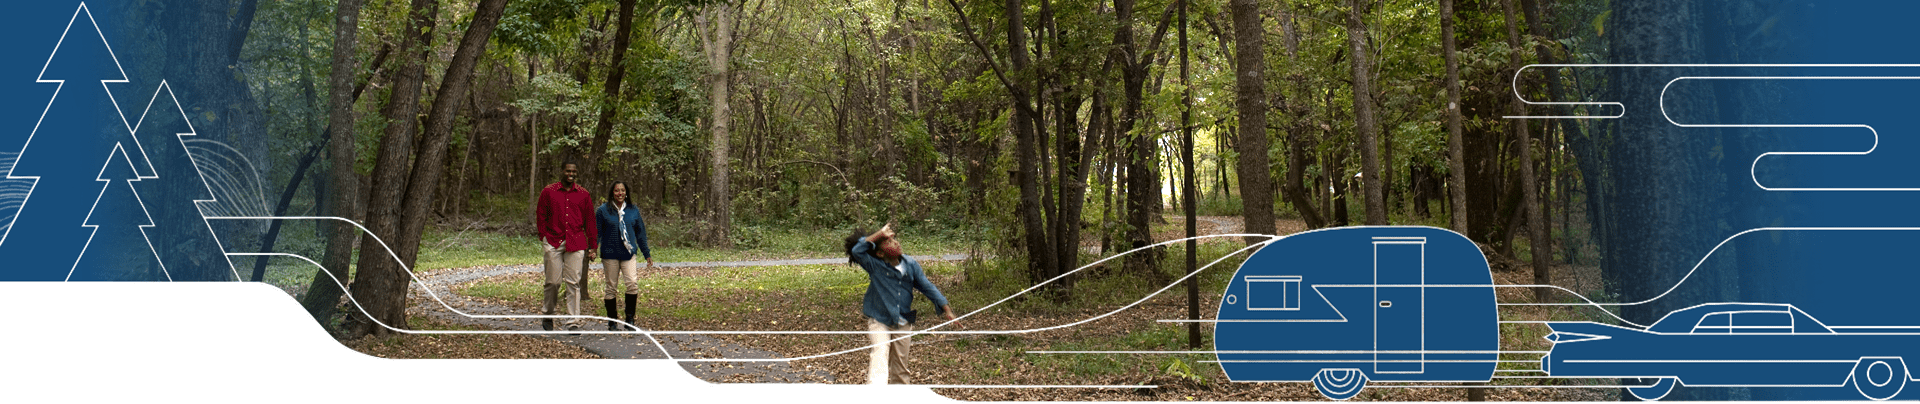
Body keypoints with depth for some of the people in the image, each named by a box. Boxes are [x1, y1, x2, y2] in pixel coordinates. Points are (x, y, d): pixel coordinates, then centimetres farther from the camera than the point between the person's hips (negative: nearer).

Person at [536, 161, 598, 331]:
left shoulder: (583, 194, 9)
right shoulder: (548, 192, 5)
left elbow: (589, 221, 12)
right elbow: (540, 217, 9)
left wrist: (591, 247, 9)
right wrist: (544, 239, 1)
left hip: (576, 244, 1)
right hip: (554, 243, -1)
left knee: (573, 282, -3)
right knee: (553, 281, -1)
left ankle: (572, 321, 0)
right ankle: (547, 316, 20)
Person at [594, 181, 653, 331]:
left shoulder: (633, 210, 9)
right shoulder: (603, 211, 1)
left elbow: (640, 233, 15)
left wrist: (647, 254, 16)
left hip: (628, 254, 1)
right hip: (610, 255, -1)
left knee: (633, 283, -14)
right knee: (611, 287, 4)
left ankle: (629, 319, -1)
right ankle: (612, 322, 15)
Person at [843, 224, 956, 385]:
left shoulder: (911, 265, -3)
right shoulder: (875, 266, -14)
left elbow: (927, 287, 4)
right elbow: (857, 251, -29)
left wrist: (945, 308, 0)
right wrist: (880, 234, -25)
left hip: (903, 322, 4)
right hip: (879, 321, -4)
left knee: (900, 363, 14)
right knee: (880, 353, -24)